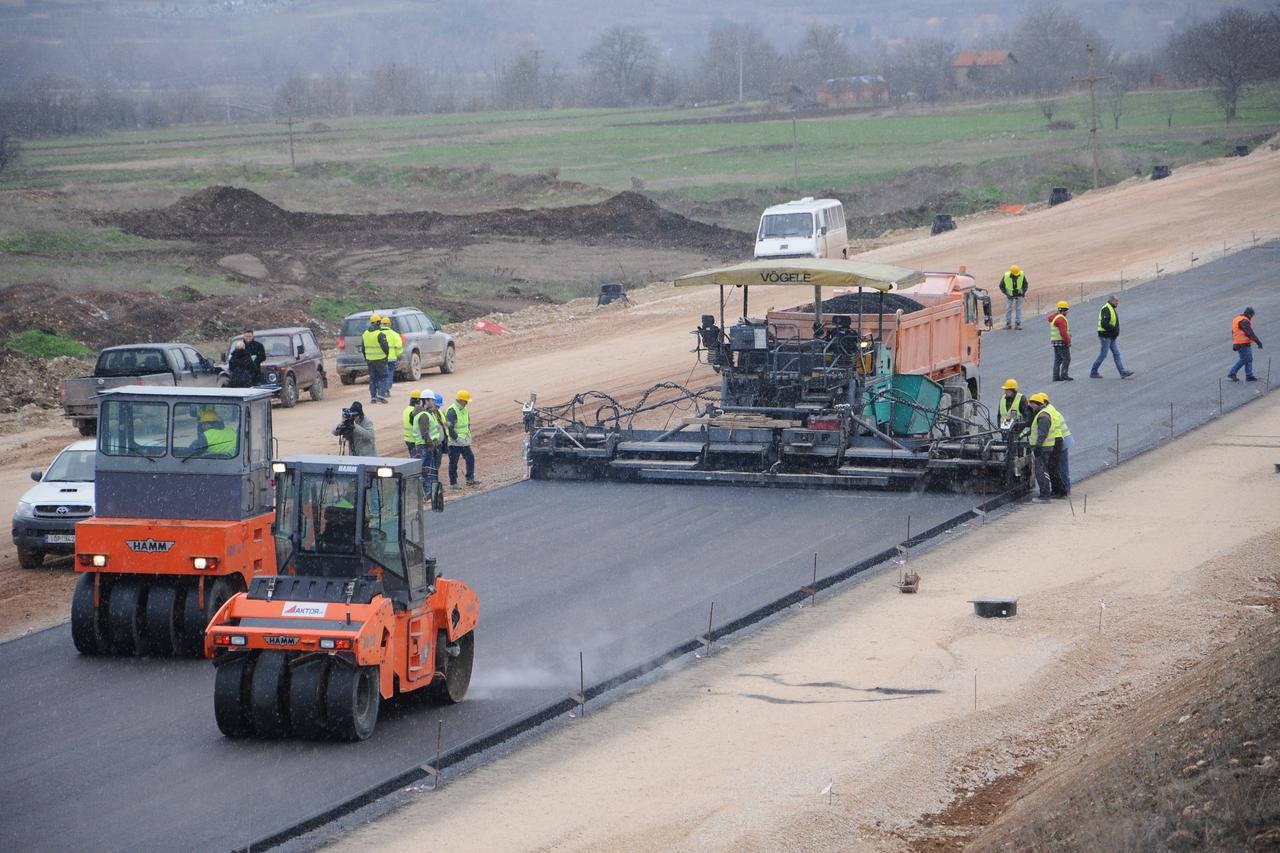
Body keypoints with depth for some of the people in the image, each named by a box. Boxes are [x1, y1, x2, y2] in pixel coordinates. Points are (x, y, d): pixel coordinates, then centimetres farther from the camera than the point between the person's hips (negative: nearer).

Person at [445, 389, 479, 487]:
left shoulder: (465, 410, 12)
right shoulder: (452, 411, -17)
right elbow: (449, 427, -21)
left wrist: (468, 437, 15)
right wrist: (456, 438, -20)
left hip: (465, 442, 8)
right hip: (454, 442, -8)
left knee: (470, 458, 5)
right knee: (453, 462, 0)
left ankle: (470, 479, 11)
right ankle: (453, 482, 5)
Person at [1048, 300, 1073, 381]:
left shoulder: (1054, 317, 15)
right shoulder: (1061, 319, -17)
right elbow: (1063, 332, -23)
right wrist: (1068, 342, -16)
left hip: (1055, 342, 10)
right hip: (1062, 342, -10)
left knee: (1057, 360, 11)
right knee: (1066, 359, -5)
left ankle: (1056, 377, 11)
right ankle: (1064, 375, -8)